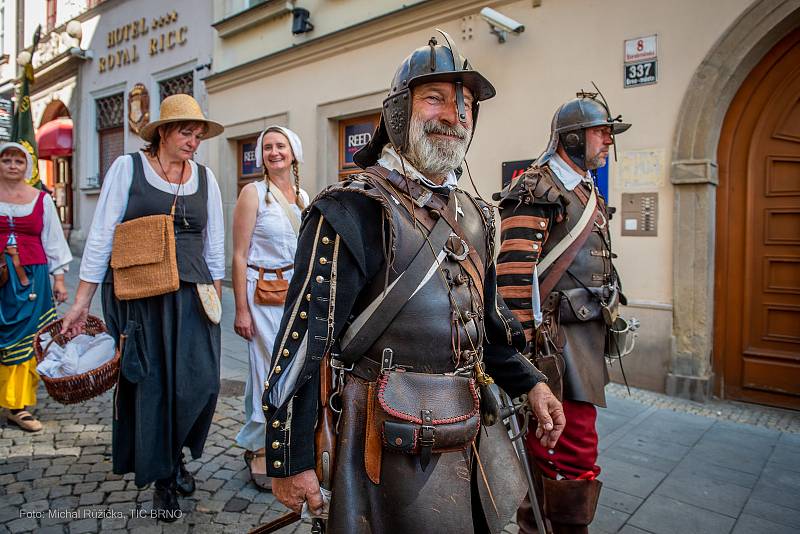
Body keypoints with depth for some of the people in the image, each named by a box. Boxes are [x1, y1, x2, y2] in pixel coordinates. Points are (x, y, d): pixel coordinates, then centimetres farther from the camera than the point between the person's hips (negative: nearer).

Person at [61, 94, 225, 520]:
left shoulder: (205, 177, 10)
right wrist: (81, 302, -4)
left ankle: (173, 454, 26)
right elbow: (101, 236, -1)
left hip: (190, 296, 3)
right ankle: (162, 477, 24)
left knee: (200, 381, -3)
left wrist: (215, 295, 10)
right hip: (138, 294, -2)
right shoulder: (128, 168, 1)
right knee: (151, 385, 4)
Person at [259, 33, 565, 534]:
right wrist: (290, 461, -16)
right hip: (394, 448, -7)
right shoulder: (354, 210, -16)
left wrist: (529, 382, 10)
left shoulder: (474, 216, 8)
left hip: (469, 434, 8)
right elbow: (305, 336, -18)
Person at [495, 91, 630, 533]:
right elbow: (513, 275, -20)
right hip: (557, 336, -10)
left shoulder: (588, 193, 18)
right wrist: (520, 343, -21)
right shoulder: (537, 192, -13)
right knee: (576, 452, -4)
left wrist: (606, 320, 24)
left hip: (585, 331, 10)